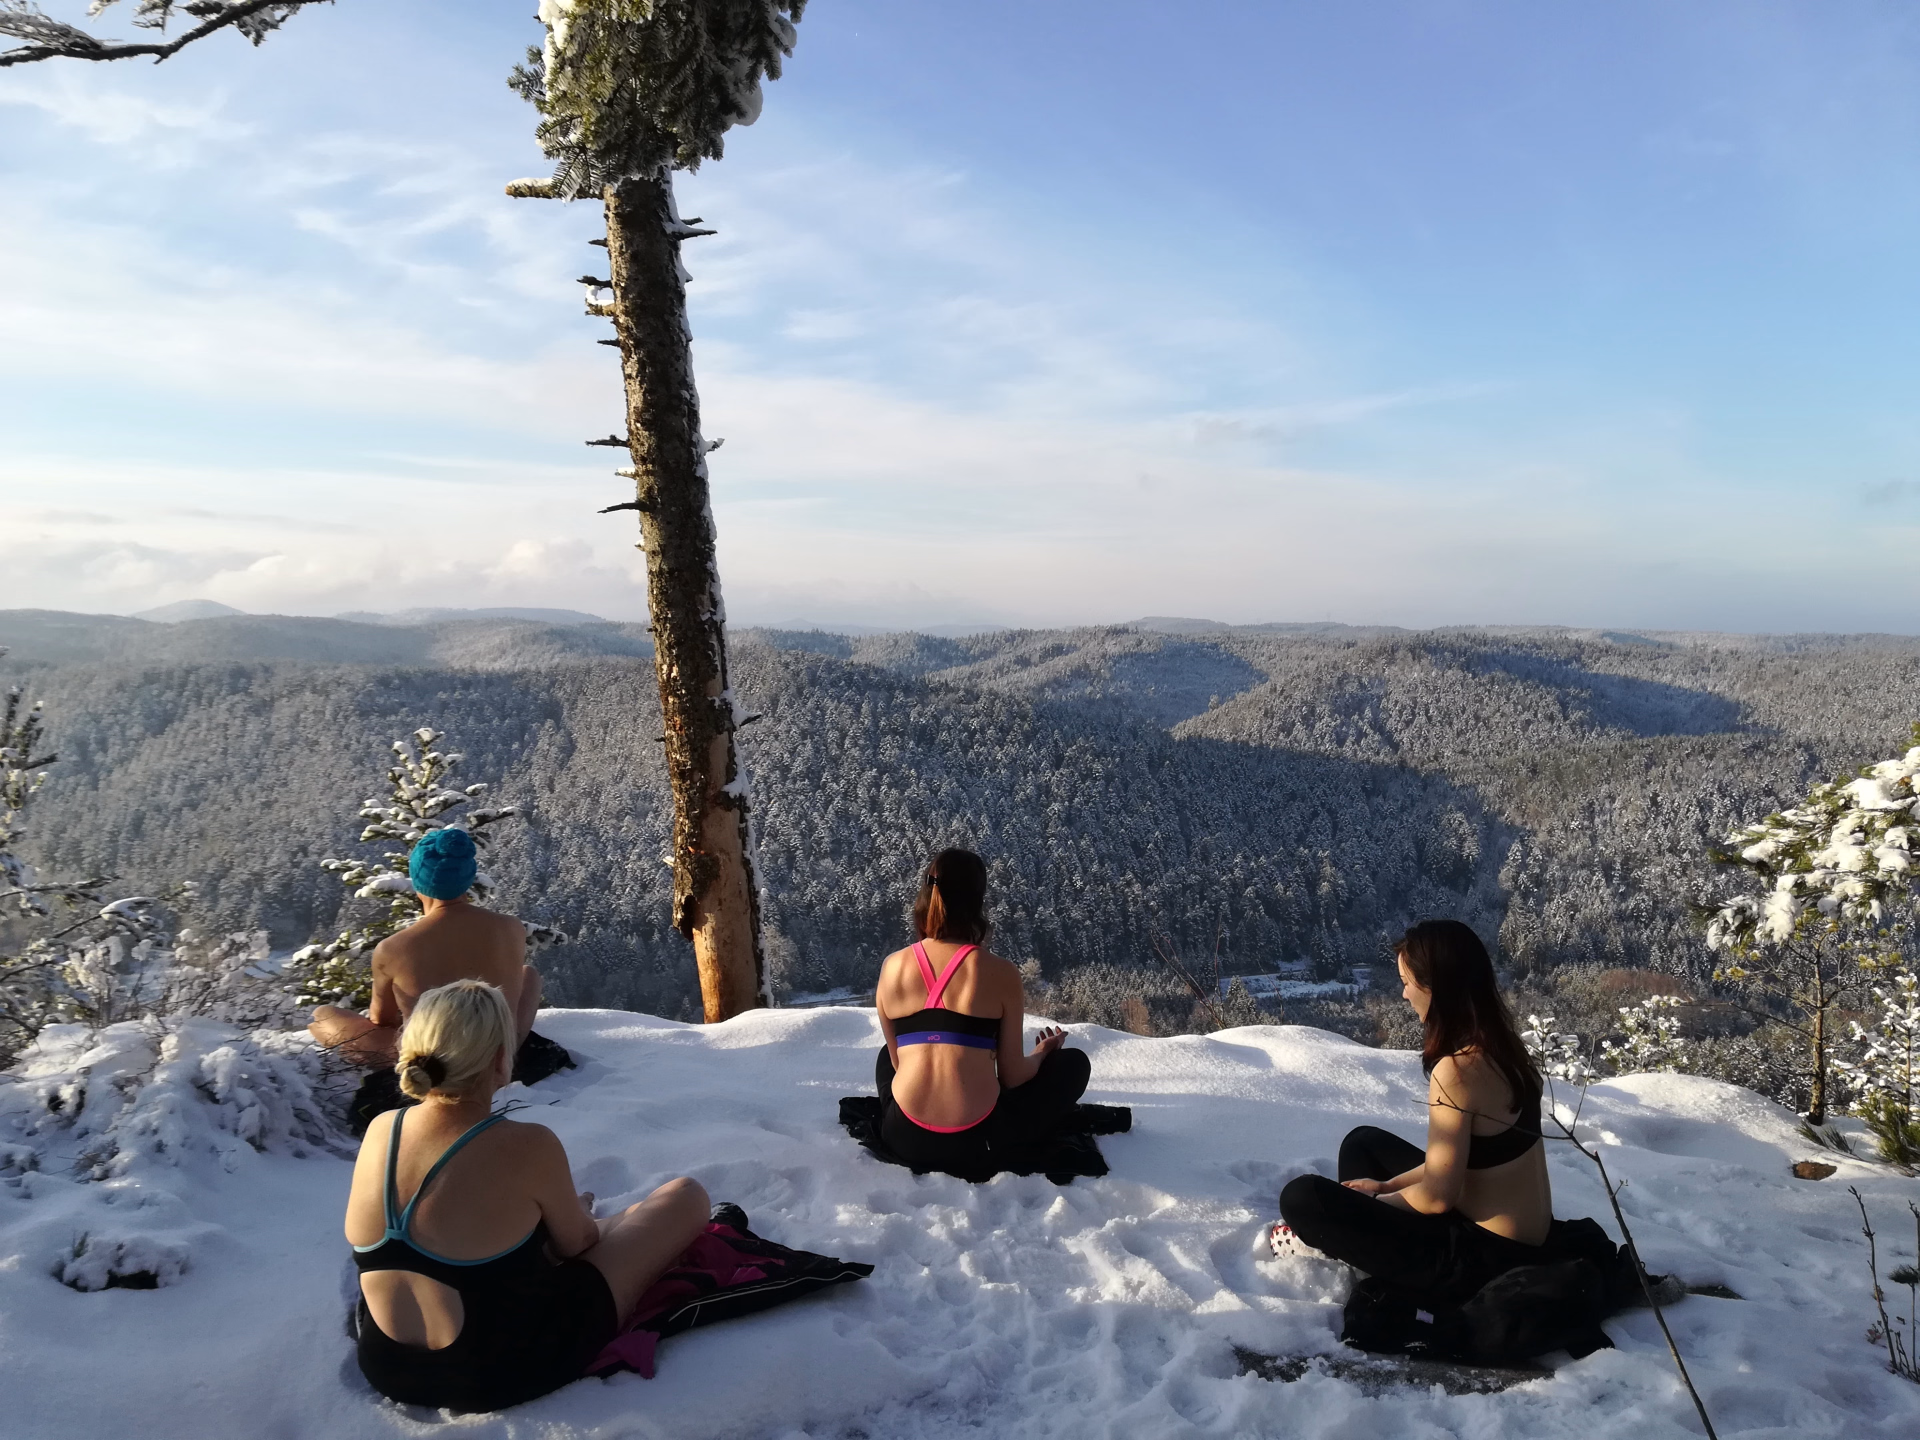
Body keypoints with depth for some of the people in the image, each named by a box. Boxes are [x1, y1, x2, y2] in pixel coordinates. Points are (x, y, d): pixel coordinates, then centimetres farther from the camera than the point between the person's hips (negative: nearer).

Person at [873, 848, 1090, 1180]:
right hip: (976, 1142, -3)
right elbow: (1013, 1076, 0)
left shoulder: (891, 967, 2)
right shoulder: (1001, 974, -7)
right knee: (1074, 1063, 18)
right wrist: (1043, 1051, 23)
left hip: (904, 1138, 3)